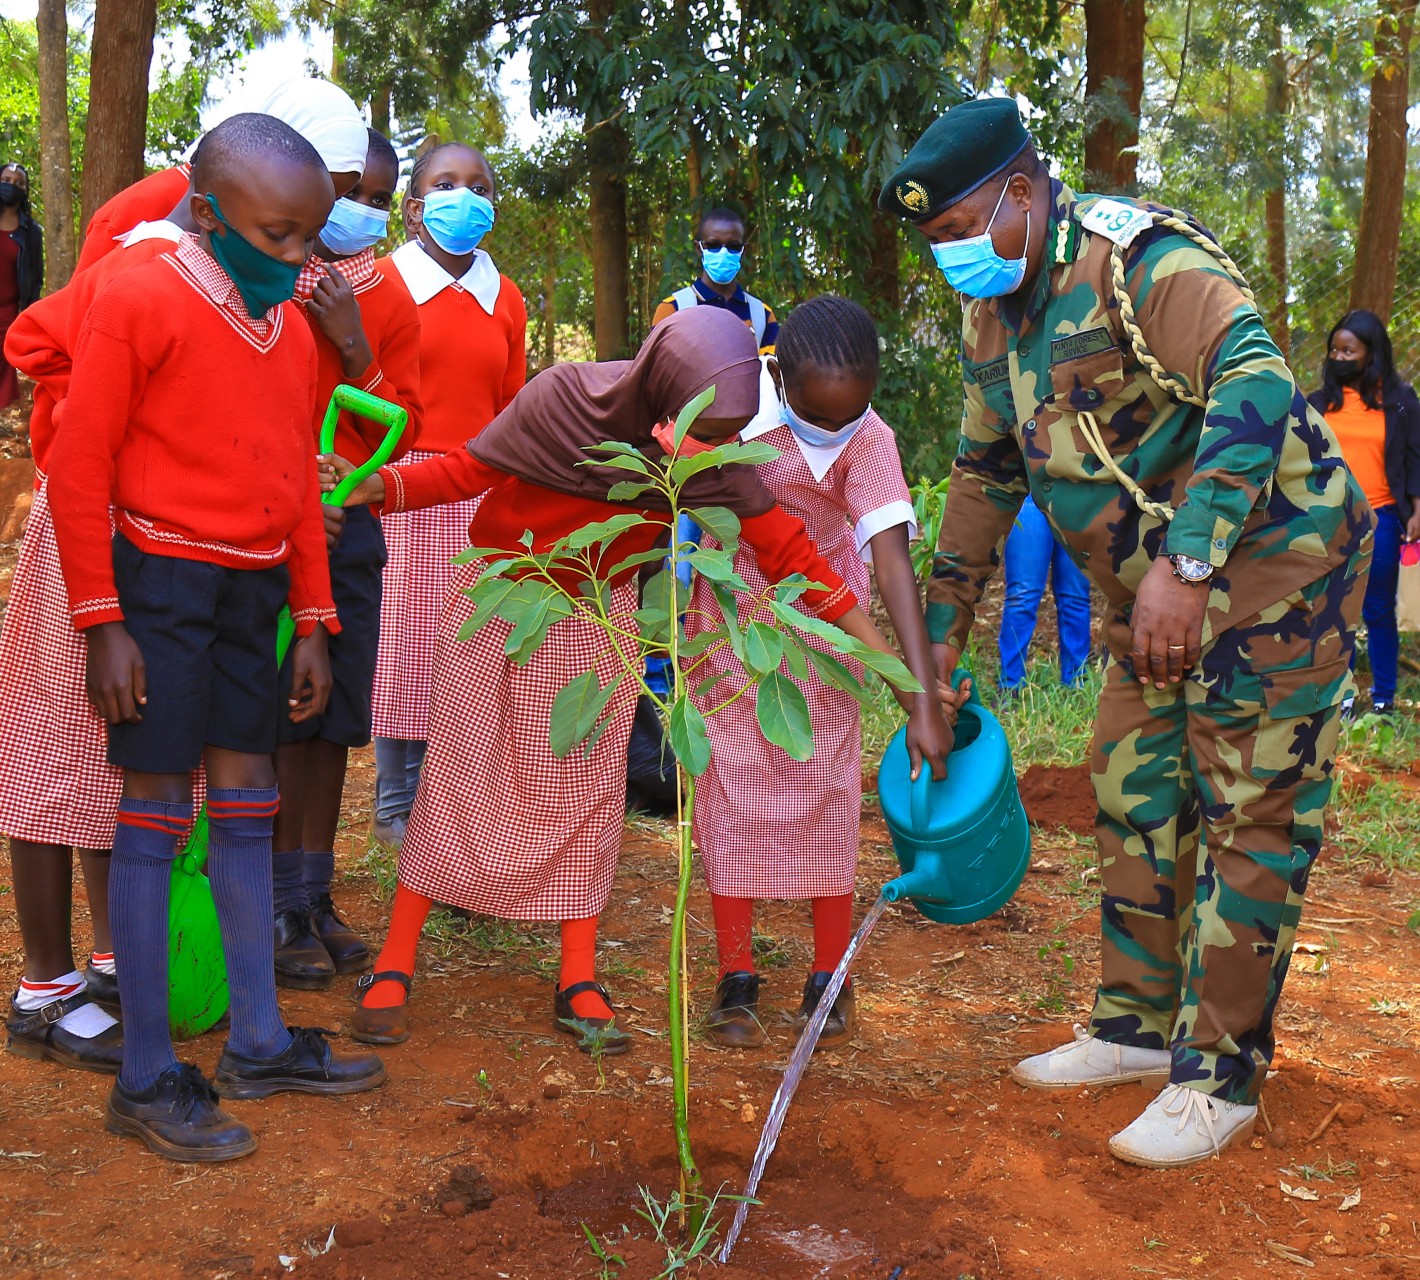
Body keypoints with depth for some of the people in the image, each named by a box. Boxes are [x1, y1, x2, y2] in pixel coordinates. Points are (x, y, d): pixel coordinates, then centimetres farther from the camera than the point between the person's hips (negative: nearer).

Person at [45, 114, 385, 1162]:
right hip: (163, 577, -7)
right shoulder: (142, 301, -12)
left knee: (248, 802, 11)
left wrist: (312, 621, 12)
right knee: (158, 811, -3)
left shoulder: (291, 328, 9)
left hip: (251, 587, 7)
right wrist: (103, 623, -14)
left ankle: (257, 1044, 23)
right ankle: (146, 1081, 7)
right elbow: (79, 471, -12)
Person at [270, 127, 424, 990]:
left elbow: (401, 435, 6)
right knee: (275, 717, -4)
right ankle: (280, 913, 6)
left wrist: (356, 351, -8)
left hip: (351, 523, 4)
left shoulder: (391, 304, 11)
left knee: (334, 720, 8)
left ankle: (316, 900, 19)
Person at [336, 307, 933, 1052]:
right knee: (456, 780, 0)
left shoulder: (715, 460, -19)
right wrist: (378, 487, -36)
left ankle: (578, 986, 11)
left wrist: (887, 656, -15)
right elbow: (469, 469, -18)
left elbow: (786, 550, -13)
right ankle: (392, 969, 10)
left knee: (588, 791, 2)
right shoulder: (564, 401, -29)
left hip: (597, 617, 3)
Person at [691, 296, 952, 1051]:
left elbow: (893, 563, -32)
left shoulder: (869, 441, -24)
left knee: (825, 797, 1)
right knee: (728, 794, 2)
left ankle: (829, 982, 12)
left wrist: (926, 699, -38)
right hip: (727, 621, 2)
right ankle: (735, 982, 11)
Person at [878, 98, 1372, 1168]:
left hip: (1271, 565, -9)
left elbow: (1255, 385, -33)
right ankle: (1138, 1026, 27)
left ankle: (1220, 1077, 5)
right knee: (1134, 800, 13)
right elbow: (985, 472, 18)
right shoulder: (994, 316, 7)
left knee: (1247, 816, -4)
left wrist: (1186, 562, -40)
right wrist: (945, 621, 17)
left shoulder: (1139, 257, -21)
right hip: (1151, 594, 9)